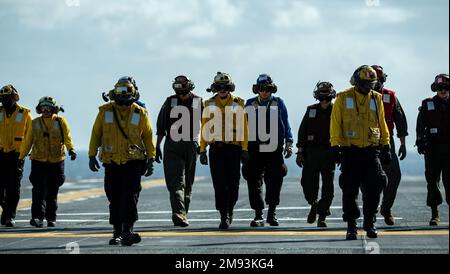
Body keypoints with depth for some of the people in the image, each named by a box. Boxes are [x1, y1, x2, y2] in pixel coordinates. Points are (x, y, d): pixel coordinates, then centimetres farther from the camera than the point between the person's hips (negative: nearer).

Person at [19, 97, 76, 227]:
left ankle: (51, 218, 19)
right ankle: (37, 217, -18)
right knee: (39, 190, -13)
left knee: (53, 192, 8)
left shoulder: (61, 122, 2)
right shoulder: (35, 123, 6)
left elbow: (67, 138, -8)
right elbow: (27, 142, 10)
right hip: (39, 162, 0)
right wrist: (21, 158, 7)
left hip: (56, 162, 0)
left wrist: (71, 149, -27)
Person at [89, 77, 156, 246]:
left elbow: (148, 136, 7)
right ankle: (117, 233, 17)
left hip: (134, 162, -1)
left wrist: (150, 159, 2)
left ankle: (127, 232, -18)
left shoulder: (140, 113, 0)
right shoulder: (105, 111, 1)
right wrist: (92, 156, 4)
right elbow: (96, 134, 8)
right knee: (114, 198, 7)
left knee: (130, 195, -13)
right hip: (112, 162, 2)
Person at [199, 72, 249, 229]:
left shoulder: (238, 104, 6)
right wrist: (202, 150, 3)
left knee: (233, 184, 6)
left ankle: (229, 209, 30)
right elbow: (204, 128, 8)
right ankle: (224, 217, -5)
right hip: (216, 148, 0)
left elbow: (243, 128, 3)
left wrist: (245, 149, -3)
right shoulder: (209, 105, 8)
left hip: (234, 148, 0)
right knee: (220, 185, -6)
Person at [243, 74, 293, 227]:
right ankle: (258, 215, 1)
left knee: (275, 179, -7)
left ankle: (272, 211, 7)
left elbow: (286, 124, 13)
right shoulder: (250, 104, 13)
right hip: (255, 148, 1)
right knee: (254, 180, -4)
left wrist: (288, 143, 5)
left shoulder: (278, 103, 11)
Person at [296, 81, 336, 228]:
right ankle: (314, 204, 26)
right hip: (311, 152, 2)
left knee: (328, 186, -3)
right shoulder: (311, 110, 8)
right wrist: (300, 151, 4)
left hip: (329, 153, -2)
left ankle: (322, 217, 4)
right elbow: (302, 132, 9)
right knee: (308, 182, -3)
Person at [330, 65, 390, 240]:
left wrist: (386, 147, 12)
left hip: (371, 150, 2)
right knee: (349, 190, 1)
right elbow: (335, 123, 0)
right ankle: (351, 226, 9)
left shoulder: (376, 99, 10)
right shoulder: (343, 98, 1)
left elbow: (382, 124, 16)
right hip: (350, 150, -2)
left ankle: (369, 222, 9)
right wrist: (335, 146, -7)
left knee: (374, 187, -4)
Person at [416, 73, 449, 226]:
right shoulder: (427, 105, 8)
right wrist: (420, 142, -10)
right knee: (432, 180, 1)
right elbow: (420, 126, 3)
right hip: (433, 149, 0)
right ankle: (435, 214, 7)